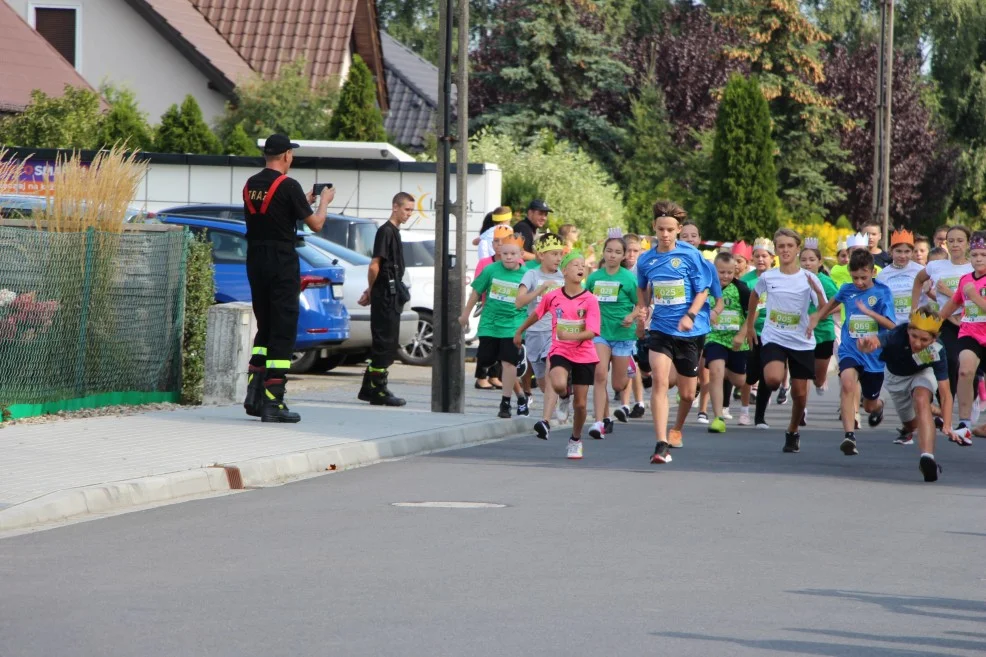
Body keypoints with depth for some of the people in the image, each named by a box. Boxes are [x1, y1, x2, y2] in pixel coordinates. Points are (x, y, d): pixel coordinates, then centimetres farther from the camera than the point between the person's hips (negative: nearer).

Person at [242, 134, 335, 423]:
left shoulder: (250, 185, 9)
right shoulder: (288, 186, -12)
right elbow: (315, 224, -7)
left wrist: (305, 201, 29)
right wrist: (324, 201, 12)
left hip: (255, 261, 7)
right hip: (282, 263, -7)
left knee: (265, 328, 17)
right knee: (282, 332, -3)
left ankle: (254, 394, 9)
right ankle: (273, 402, -6)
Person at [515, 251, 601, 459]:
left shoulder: (590, 300, -9)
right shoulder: (552, 297, -4)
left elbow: (591, 332, -17)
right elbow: (537, 314, 16)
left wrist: (571, 336, -34)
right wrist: (520, 331, 29)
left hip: (584, 355, 0)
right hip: (559, 351, 0)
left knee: (580, 403, 5)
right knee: (559, 385, -31)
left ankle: (576, 440, 28)